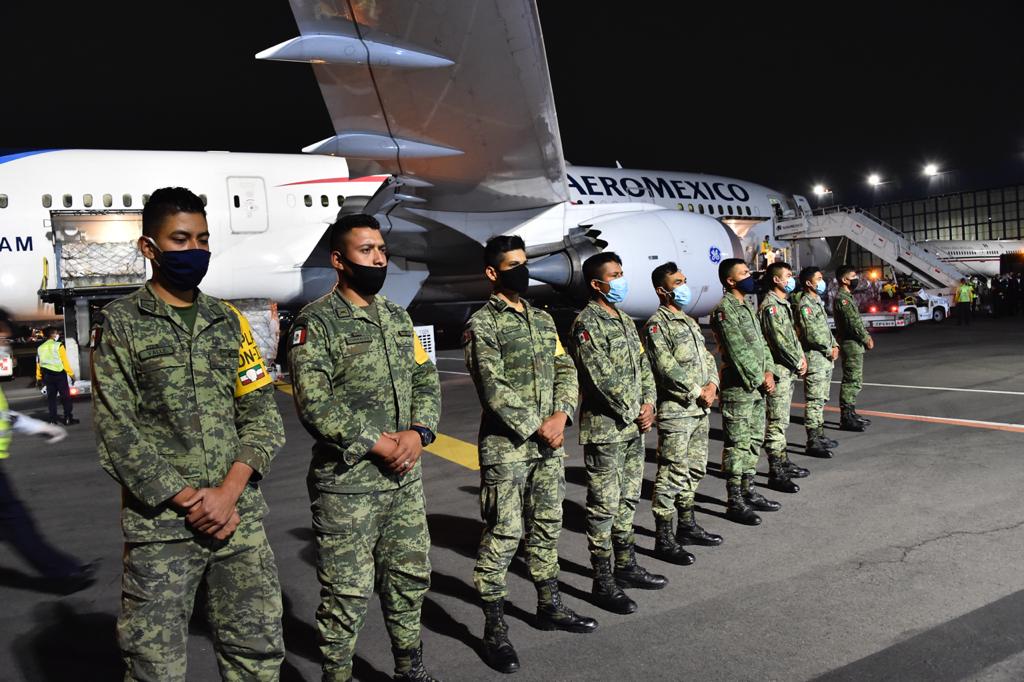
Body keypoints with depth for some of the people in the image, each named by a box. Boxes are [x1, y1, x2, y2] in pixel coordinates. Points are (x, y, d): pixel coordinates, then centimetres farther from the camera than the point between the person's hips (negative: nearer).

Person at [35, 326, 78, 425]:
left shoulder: (40, 348, 6)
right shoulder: (58, 346, -9)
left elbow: (38, 364, 6)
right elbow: (65, 362, -12)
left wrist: (39, 378, 11)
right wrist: (71, 374, -9)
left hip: (47, 376, 5)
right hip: (59, 374, -5)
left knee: (51, 398, 9)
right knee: (66, 397, 2)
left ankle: (53, 420, 8)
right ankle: (68, 419, 1)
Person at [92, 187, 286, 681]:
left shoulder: (229, 321, 11)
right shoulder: (120, 324, 0)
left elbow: (262, 414, 6)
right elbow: (117, 432, -6)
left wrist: (231, 489, -9)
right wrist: (186, 500, -12)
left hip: (241, 519, 3)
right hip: (159, 526, -3)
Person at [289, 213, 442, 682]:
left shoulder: (398, 316, 11)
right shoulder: (316, 322, -10)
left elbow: (426, 379, 9)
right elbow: (313, 402, -18)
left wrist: (418, 431, -9)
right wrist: (376, 444, -17)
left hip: (406, 477, 7)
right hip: (346, 484, -6)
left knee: (411, 578, 17)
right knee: (346, 593, 4)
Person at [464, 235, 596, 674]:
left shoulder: (543, 319, 13)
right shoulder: (481, 325, -9)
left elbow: (565, 370, 10)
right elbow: (495, 391, -16)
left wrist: (561, 414, -7)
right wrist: (537, 427, -14)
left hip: (549, 444, 7)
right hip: (506, 447, -7)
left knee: (547, 528, 17)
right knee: (502, 536, -2)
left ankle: (549, 606, 32)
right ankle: (495, 630, 10)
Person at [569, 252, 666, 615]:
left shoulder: (625, 320, 14)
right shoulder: (587, 323, -13)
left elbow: (643, 366, 15)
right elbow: (602, 377, -19)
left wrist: (649, 404, 0)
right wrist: (633, 412, -12)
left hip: (634, 427, 9)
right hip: (604, 429, -8)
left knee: (628, 501, 17)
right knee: (604, 507, -1)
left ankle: (626, 565, 30)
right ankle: (603, 582, 8)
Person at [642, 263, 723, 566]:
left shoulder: (689, 321, 18)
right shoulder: (657, 324, -10)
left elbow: (706, 357, 19)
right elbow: (666, 367, -19)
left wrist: (712, 384, 0)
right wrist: (697, 392, -14)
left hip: (700, 410, 9)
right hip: (675, 411, -9)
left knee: (694, 470, 16)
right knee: (672, 475, -6)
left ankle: (687, 527, 30)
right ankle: (664, 540, 1)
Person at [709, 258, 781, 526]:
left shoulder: (747, 306, 15)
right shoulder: (724, 310, -15)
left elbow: (761, 341, 16)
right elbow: (738, 351, -18)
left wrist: (768, 372, 3)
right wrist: (760, 379, -13)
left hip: (757, 386, 9)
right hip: (738, 388, -9)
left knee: (754, 442, 15)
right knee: (738, 445, -4)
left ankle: (749, 492, 26)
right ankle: (735, 503, 2)